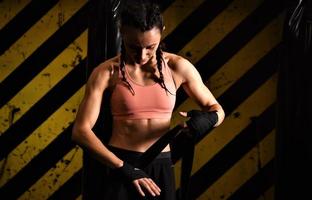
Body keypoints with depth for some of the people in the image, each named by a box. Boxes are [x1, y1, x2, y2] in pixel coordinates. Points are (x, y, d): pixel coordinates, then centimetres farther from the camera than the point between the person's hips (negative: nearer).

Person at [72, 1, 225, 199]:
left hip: (161, 168, 3)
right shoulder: (107, 72, -7)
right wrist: (123, 168, -17)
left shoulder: (178, 67, -2)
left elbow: (217, 109, 9)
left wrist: (208, 119, -15)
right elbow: (81, 131, -10)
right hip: (119, 167, -2)